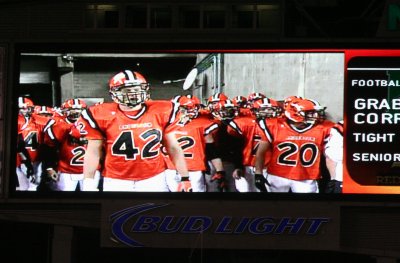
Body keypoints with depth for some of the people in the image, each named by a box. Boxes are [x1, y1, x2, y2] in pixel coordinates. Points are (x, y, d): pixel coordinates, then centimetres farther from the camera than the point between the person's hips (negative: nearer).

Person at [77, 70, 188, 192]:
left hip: (155, 179, 1)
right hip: (116, 182, -1)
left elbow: (173, 148, 6)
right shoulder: (103, 116, -6)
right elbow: (94, 152, 1)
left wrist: (185, 178, 5)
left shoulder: (160, 113, -1)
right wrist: (88, 183, -3)